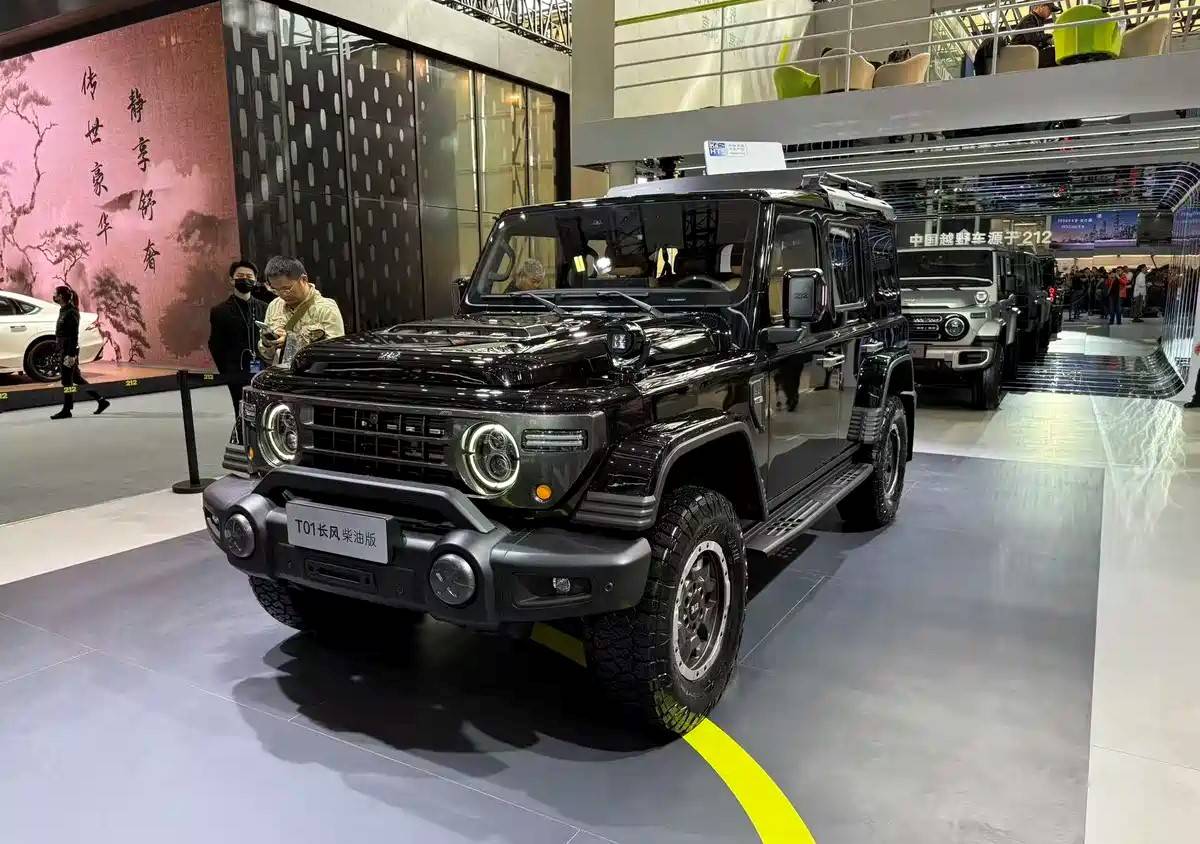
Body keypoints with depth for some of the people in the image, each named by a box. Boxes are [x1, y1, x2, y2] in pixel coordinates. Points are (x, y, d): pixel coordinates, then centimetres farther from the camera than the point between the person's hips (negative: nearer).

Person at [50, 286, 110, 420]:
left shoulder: (70, 313, -15)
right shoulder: (63, 311, 14)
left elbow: (74, 336, -19)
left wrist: (70, 355, -22)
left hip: (69, 351, -10)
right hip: (64, 350, 10)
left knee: (67, 381, -2)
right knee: (77, 379, 12)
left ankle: (66, 410, 6)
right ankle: (101, 400, 15)